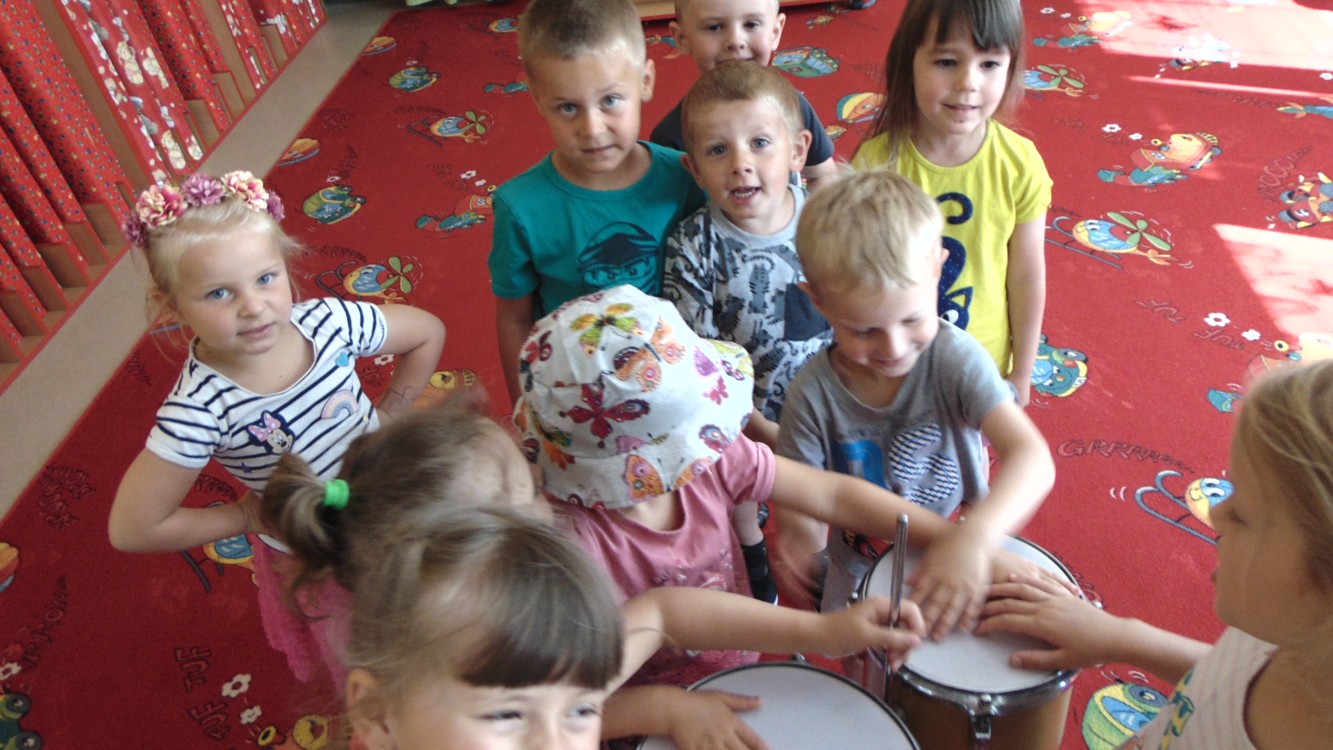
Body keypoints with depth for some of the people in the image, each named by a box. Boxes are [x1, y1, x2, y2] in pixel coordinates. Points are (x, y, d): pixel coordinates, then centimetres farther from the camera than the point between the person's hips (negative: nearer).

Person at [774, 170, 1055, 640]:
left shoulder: (955, 358, -27)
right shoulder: (813, 393, -23)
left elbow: (1032, 459, -37)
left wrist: (975, 537, -56)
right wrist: (801, 535, -40)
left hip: (962, 561, -1)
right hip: (860, 580, 1)